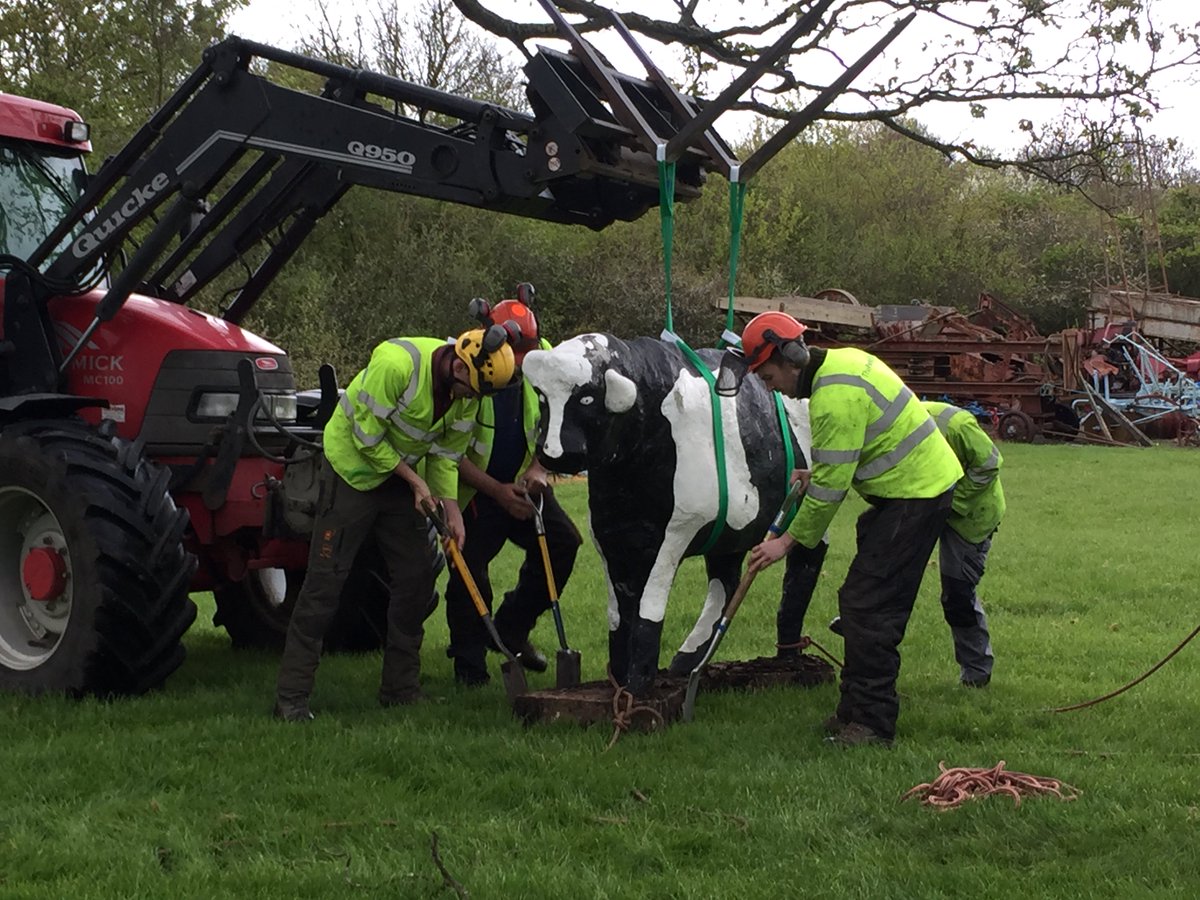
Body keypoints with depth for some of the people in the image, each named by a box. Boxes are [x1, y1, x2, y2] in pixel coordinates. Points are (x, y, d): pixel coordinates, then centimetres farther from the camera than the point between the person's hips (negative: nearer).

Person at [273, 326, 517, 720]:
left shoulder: (466, 393, -7)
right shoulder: (396, 363, -30)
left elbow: (446, 453, 3)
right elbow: (367, 436, -23)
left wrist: (452, 509, -8)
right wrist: (414, 481, -18)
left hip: (399, 475, 7)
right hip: (352, 467, -7)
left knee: (416, 577, 4)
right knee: (325, 581, -9)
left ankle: (401, 688, 15)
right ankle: (291, 695, -5)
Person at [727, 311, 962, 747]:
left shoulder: (835, 397, -23)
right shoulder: (839, 361, 8)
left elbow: (830, 485, -20)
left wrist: (789, 540, -12)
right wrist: (812, 474, 14)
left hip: (916, 495, -11)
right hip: (917, 484, 11)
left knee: (867, 606, -10)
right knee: (861, 602, 13)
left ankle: (873, 724, -6)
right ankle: (856, 711, 20)